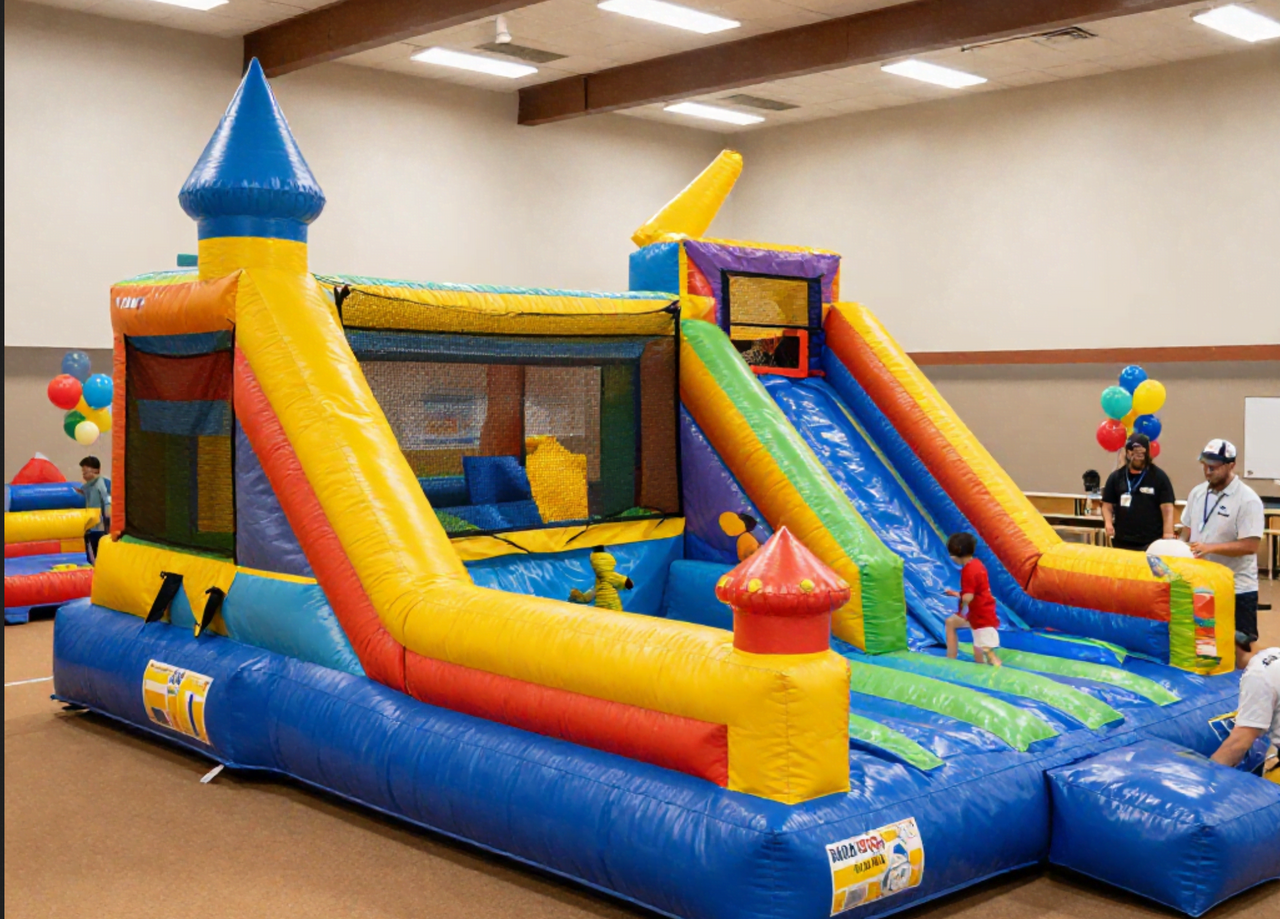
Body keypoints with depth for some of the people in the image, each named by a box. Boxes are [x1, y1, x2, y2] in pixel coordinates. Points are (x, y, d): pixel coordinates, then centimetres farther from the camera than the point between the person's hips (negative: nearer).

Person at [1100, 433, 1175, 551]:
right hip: (1122, 542, 3)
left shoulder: (1159, 476, 0)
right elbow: (1107, 505, 12)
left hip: (1152, 543, -3)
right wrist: (1108, 523, -8)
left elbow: (1167, 509, -4)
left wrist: (1168, 537, -13)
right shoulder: (1116, 476, 9)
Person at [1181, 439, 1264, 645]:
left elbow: (1250, 546, -21)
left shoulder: (1248, 500, -15)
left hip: (1237, 589, -6)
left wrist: (1211, 548, -28)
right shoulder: (1197, 492, 6)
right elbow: (1187, 531, 16)